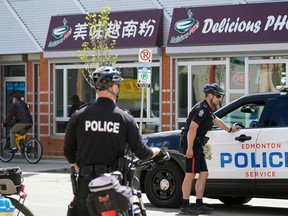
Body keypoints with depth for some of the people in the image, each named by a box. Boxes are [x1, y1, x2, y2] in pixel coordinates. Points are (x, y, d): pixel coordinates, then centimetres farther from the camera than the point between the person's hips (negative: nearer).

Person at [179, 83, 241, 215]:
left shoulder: (208, 109, 18)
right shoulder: (202, 109, -16)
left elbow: (216, 120, 37)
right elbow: (192, 128, -23)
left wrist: (229, 130, 50)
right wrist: (190, 148, -27)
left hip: (198, 145, 11)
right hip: (192, 144, -11)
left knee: (204, 174, 10)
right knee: (190, 174, -9)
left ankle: (199, 204, 13)